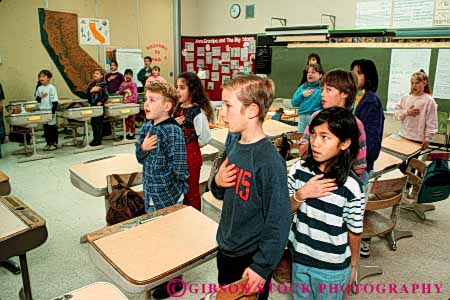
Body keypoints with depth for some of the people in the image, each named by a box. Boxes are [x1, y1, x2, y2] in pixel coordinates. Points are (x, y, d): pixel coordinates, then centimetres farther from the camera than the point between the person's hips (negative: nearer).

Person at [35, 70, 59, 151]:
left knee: (52, 127, 3)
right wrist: (40, 97, -10)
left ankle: (54, 143, 11)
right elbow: (37, 99, 13)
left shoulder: (51, 88, -9)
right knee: (45, 128, 10)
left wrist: (53, 112, -16)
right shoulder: (39, 88, 7)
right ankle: (48, 143, 19)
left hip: (50, 111, -6)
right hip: (42, 111, 6)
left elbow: (55, 101, -12)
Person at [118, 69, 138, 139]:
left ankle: (132, 133, 5)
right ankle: (127, 133, 18)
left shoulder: (133, 84, -7)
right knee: (126, 118, 9)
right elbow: (120, 92, 9)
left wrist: (128, 100, -24)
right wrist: (123, 87, -8)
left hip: (132, 103, -6)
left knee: (131, 119, -2)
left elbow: (135, 94, -14)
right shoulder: (123, 84, 11)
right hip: (125, 103, 6)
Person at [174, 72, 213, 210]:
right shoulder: (179, 108, 3)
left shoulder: (197, 112, -20)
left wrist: (191, 144, -5)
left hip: (191, 155, -7)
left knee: (191, 192, 10)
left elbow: (205, 138, -19)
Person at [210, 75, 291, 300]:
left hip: (251, 260, -7)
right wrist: (217, 183, -11)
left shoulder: (269, 161, -25)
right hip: (226, 250, 7)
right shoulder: (234, 149, -2)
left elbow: (278, 220, -21)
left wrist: (262, 267, -17)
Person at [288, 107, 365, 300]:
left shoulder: (351, 186, -21)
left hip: (332, 268, -3)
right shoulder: (299, 169, -12)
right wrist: (300, 195, -21)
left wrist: (353, 266, 3)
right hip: (299, 258, 4)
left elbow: (354, 231, -8)